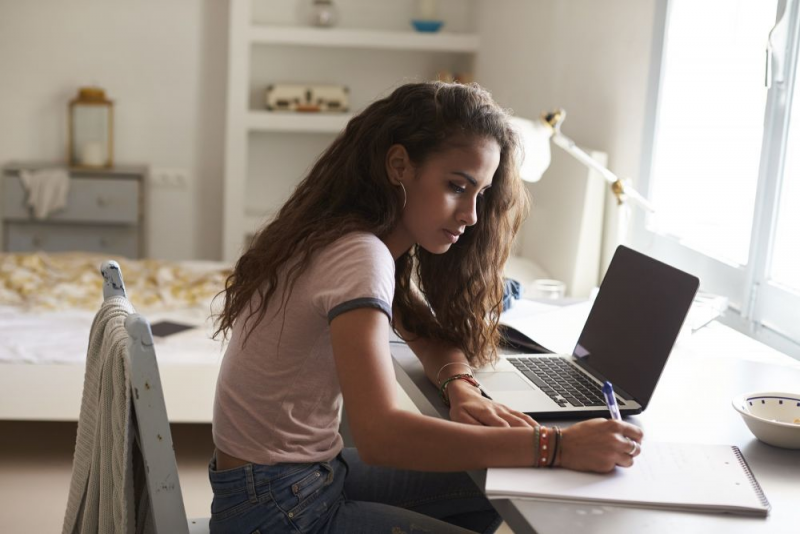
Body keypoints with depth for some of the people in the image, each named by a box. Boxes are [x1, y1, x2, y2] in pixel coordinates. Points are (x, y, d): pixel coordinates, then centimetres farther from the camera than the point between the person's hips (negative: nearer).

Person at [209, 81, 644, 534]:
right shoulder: (359, 257, -26)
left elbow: (432, 334, 13)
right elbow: (381, 435, -37)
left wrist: (461, 388, -10)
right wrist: (555, 447, -37)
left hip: (311, 473, 8)